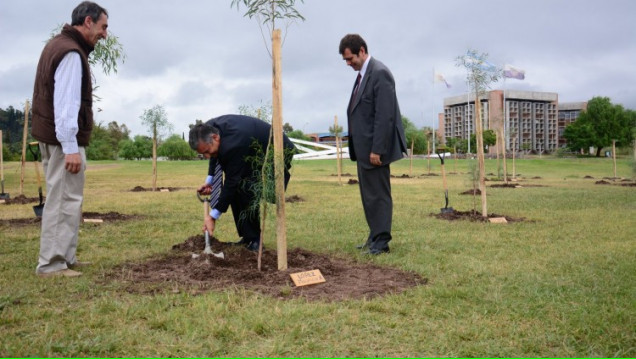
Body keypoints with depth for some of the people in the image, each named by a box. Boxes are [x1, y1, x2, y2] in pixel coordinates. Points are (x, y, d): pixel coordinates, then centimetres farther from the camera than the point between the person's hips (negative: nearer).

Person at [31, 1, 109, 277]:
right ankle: (51, 264, -1)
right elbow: (66, 104, -22)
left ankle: (65, 257, 20)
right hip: (63, 140, -10)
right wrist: (71, 147, -23)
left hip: (51, 137, 10)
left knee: (64, 199, 13)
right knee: (64, 200, -6)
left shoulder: (59, 45, 17)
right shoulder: (71, 52, -15)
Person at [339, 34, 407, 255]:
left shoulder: (379, 73, -14)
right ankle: (374, 237, 25)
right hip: (364, 148, 10)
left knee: (378, 195, -2)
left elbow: (384, 116, -20)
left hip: (374, 148, -10)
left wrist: (376, 150, -21)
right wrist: (360, 149, 14)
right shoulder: (362, 74, 16)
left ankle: (381, 243, 7)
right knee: (369, 196, 15)